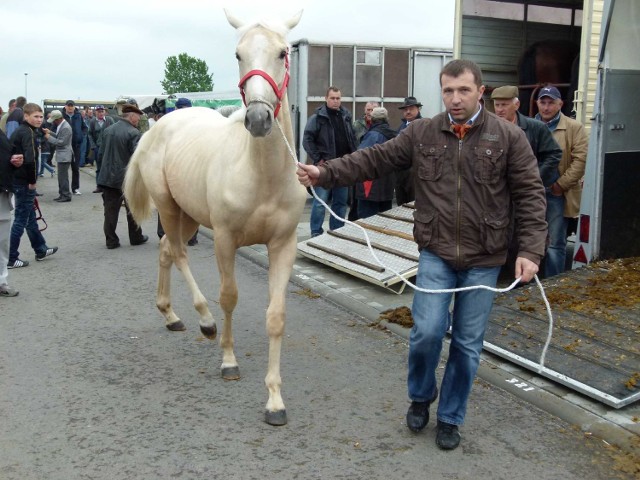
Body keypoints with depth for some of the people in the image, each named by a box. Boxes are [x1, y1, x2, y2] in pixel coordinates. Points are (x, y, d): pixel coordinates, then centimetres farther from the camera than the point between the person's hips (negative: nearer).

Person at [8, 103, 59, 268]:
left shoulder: (18, 131, 14)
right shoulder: (28, 132, -16)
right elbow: (30, 159, -29)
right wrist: (32, 181, -17)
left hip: (17, 180, 10)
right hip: (24, 182, -10)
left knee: (30, 217, 19)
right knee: (21, 220, -2)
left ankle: (41, 250, 33)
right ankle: (11, 259, 4)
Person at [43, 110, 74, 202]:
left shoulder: (66, 128, -19)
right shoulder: (61, 125, 11)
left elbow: (61, 142, -20)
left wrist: (49, 137, -12)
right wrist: (50, 132, 8)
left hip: (64, 156, -10)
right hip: (61, 156, 10)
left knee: (63, 177, -6)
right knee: (62, 176, 14)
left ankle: (66, 196, 1)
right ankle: (62, 195, 21)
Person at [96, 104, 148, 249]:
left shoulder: (107, 130, 7)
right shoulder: (134, 133, -15)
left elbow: (101, 152, 14)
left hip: (108, 177, 5)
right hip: (127, 178, -5)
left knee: (110, 210, 7)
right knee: (132, 209, 11)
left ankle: (111, 240, 8)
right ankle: (136, 237, 22)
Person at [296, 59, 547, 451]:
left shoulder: (509, 137, -4)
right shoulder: (422, 133, 2)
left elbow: (530, 196, -5)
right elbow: (374, 160, 1)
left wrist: (530, 250, -13)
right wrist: (325, 173, -8)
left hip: (484, 261, 0)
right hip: (436, 255, 1)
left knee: (467, 344, 8)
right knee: (427, 332, -6)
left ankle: (450, 418, 28)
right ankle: (420, 397, 25)